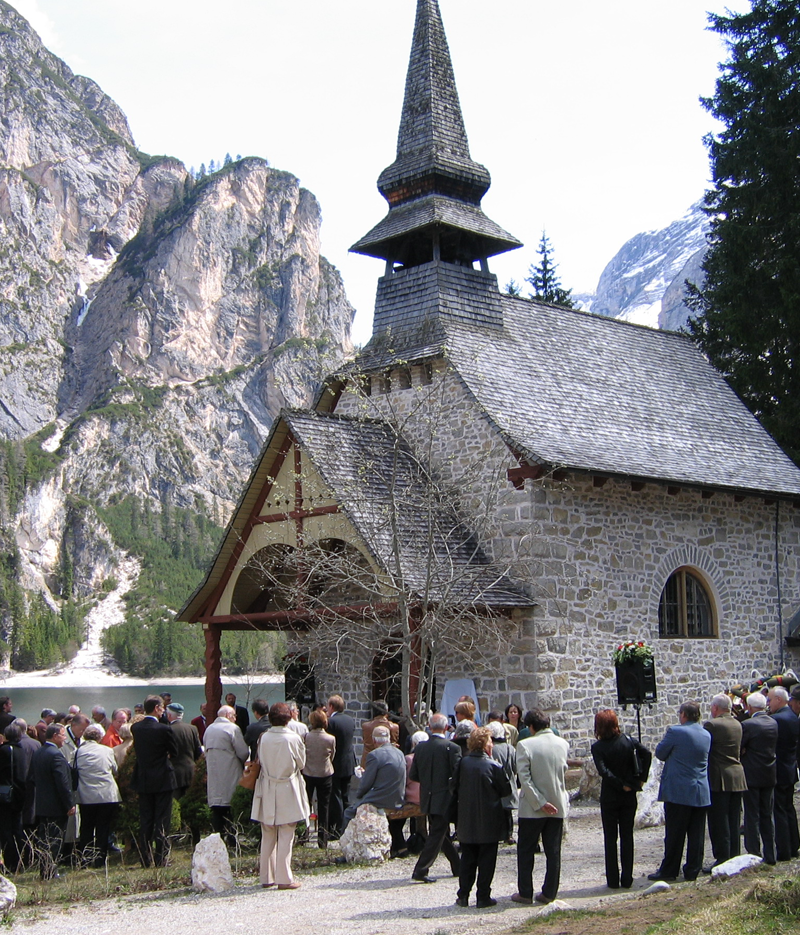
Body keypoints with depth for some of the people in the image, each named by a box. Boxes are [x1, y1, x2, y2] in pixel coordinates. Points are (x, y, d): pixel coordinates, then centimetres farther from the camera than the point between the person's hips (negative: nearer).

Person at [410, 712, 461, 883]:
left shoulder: (420, 748, -1)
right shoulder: (452, 748, -15)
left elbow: (413, 776, 4)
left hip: (427, 799, 6)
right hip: (444, 799, -6)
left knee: (442, 833, 18)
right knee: (437, 835, 0)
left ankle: (458, 867, 30)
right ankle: (420, 870, -4)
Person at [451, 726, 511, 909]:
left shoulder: (461, 763, -5)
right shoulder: (494, 766, -13)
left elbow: (454, 788, 3)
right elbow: (506, 789, -6)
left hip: (466, 823, 3)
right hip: (489, 823, -3)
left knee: (467, 859, 13)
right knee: (486, 860, 6)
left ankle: (463, 896, 15)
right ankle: (483, 897, 7)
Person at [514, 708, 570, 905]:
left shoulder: (525, 745, -14)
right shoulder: (563, 744, 1)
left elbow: (524, 778, -19)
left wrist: (540, 802, -16)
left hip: (532, 808, -4)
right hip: (558, 806, 4)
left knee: (526, 851, 8)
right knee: (553, 852, 10)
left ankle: (525, 893, 12)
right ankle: (549, 893, 14)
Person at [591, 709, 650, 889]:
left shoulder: (598, 747, -10)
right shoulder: (628, 740, -2)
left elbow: (603, 771, -22)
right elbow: (647, 754, -14)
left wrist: (621, 785, -13)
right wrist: (641, 779, -8)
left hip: (609, 797, -3)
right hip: (629, 796, 3)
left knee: (610, 838, 6)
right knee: (627, 836, 9)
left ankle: (613, 880, 7)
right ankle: (627, 879, 10)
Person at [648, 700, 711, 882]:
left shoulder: (675, 732, -13)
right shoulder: (706, 735, 6)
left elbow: (660, 753, -3)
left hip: (678, 792, -5)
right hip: (701, 793, 5)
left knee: (675, 834, 0)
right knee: (696, 834, 8)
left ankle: (669, 871, 6)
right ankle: (692, 870, 13)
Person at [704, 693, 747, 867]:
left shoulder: (712, 725, -14)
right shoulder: (737, 725, 10)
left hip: (719, 779, -7)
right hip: (737, 778, 7)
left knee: (719, 821, -2)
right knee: (734, 822, 12)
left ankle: (722, 858, -2)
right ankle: (734, 856, 17)